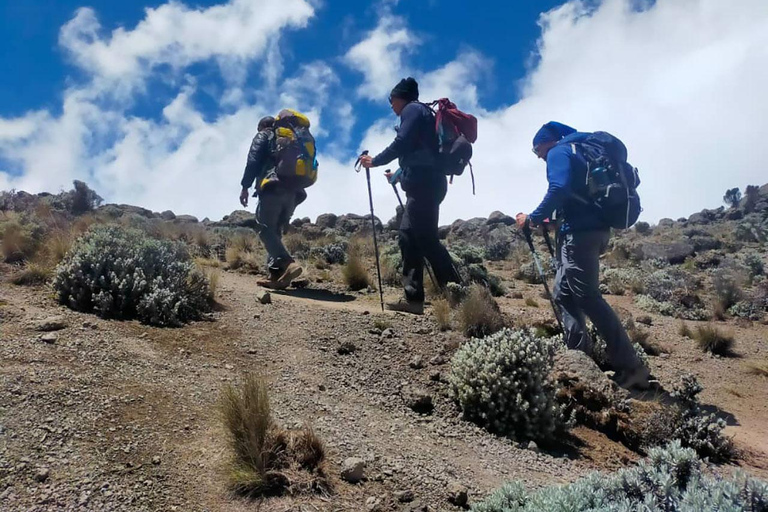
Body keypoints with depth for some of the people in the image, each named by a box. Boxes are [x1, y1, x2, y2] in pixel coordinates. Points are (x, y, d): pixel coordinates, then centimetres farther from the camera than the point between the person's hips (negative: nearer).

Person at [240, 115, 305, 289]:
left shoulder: (263, 136, 15)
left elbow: (253, 160, -1)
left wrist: (245, 187, -4)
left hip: (273, 187, -6)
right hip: (294, 191, 6)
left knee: (265, 229, -10)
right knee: (276, 230, 10)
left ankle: (287, 264, -33)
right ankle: (276, 274, -5)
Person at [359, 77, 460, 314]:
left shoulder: (412, 109, 0)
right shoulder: (422, 113, 28)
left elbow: (401, 144, -14)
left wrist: (374, 161, -2)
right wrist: (397, 176, 43)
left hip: (424, 184, -10)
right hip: (427, 183, 10)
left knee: (426, 238, -13)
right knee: (408, 236, 5)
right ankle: (413, 298, 1)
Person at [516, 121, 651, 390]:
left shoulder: (558, 152, -2)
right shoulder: (576, 151, 26)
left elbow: (559, 190, -21)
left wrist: (533, 218, -12)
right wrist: (549, 219, 23)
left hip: (581, 231, -10)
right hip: (593, 228, 10)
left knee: (588, 298, -11)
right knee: (564, 293, 14)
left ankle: (630, 367, -12)